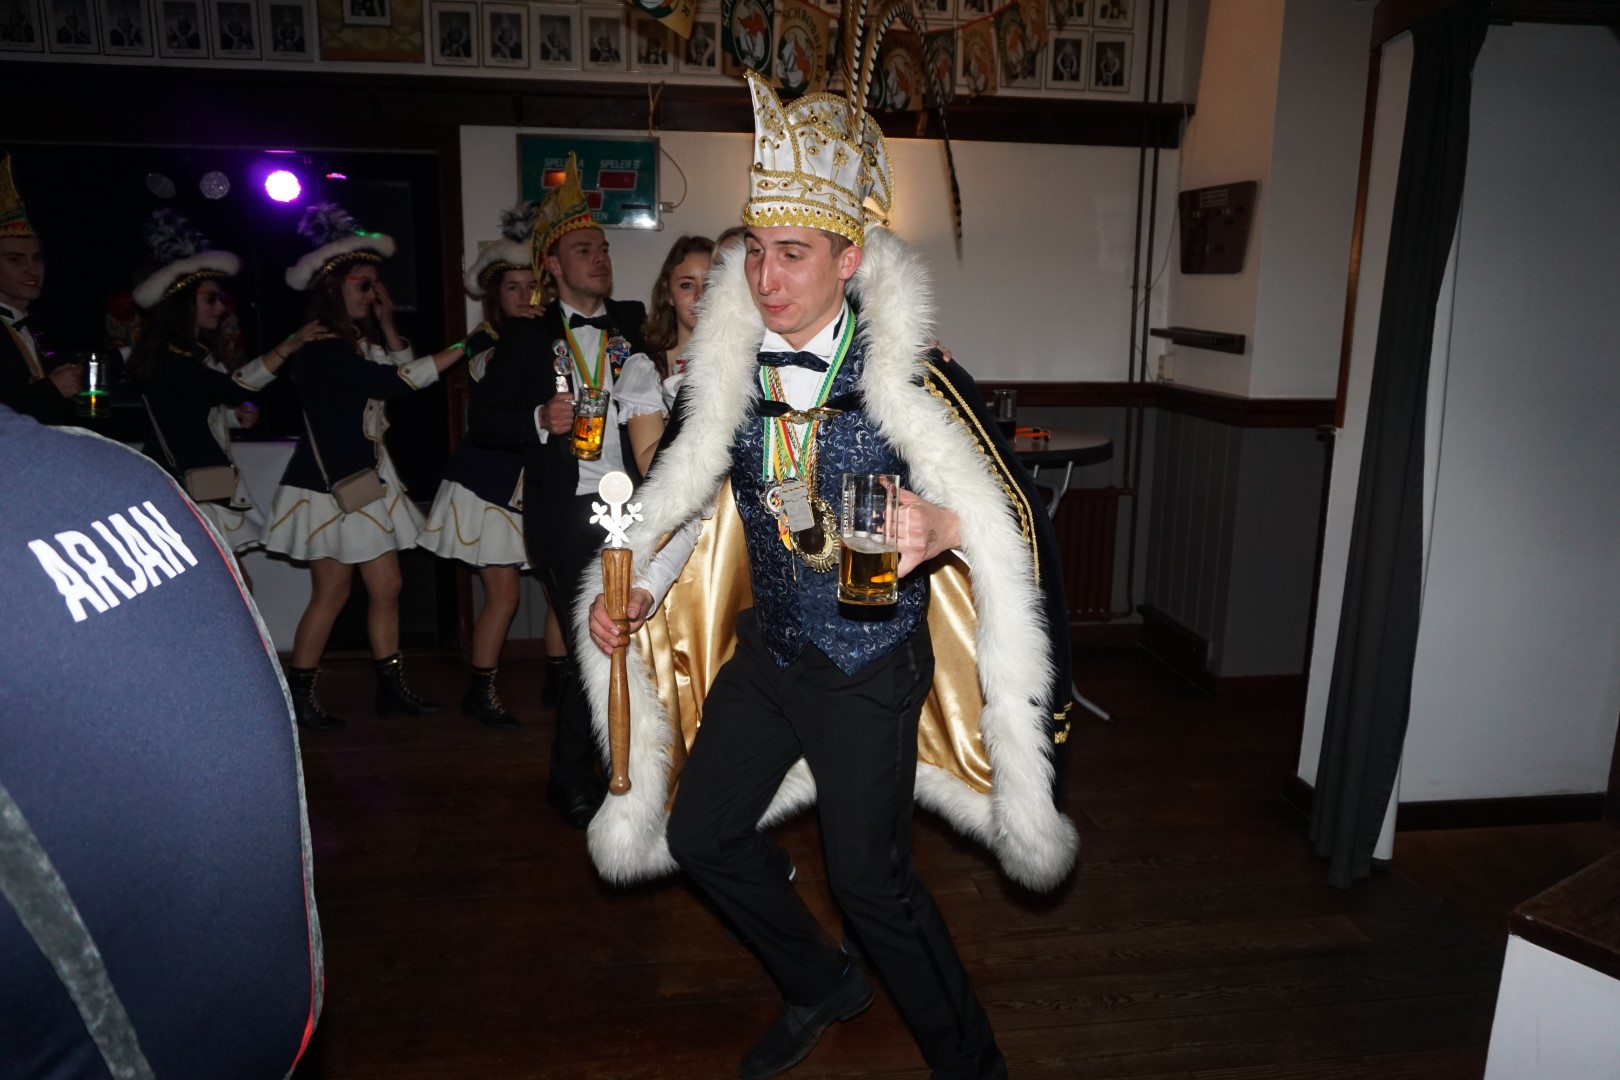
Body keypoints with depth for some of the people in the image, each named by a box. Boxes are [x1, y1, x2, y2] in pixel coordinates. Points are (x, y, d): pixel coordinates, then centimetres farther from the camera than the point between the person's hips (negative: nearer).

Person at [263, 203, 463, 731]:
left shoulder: (360, 343, 13)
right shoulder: (321, 350, -18)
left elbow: (401, 376, 5)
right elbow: (396, 382, -26)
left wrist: (387, 326, 6)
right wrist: (461, 348, -23)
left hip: (366, 479, 9)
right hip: (330, 485, -9)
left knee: (386, 585, 8)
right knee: (331, 592, -2)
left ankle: (392, 688, 17)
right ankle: (298, 697, 12)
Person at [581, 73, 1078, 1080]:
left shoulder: (911, 376, -17)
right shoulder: (729, 373, -2)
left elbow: (1015, 508, -17)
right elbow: (682, 495, 10)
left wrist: (942, 526, -37)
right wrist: (636, 591, -3)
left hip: (871, 667, -6)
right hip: (768, 651, 7)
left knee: (870, 875, -1)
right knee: (703, 832, 15)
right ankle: (822, 985, 41)